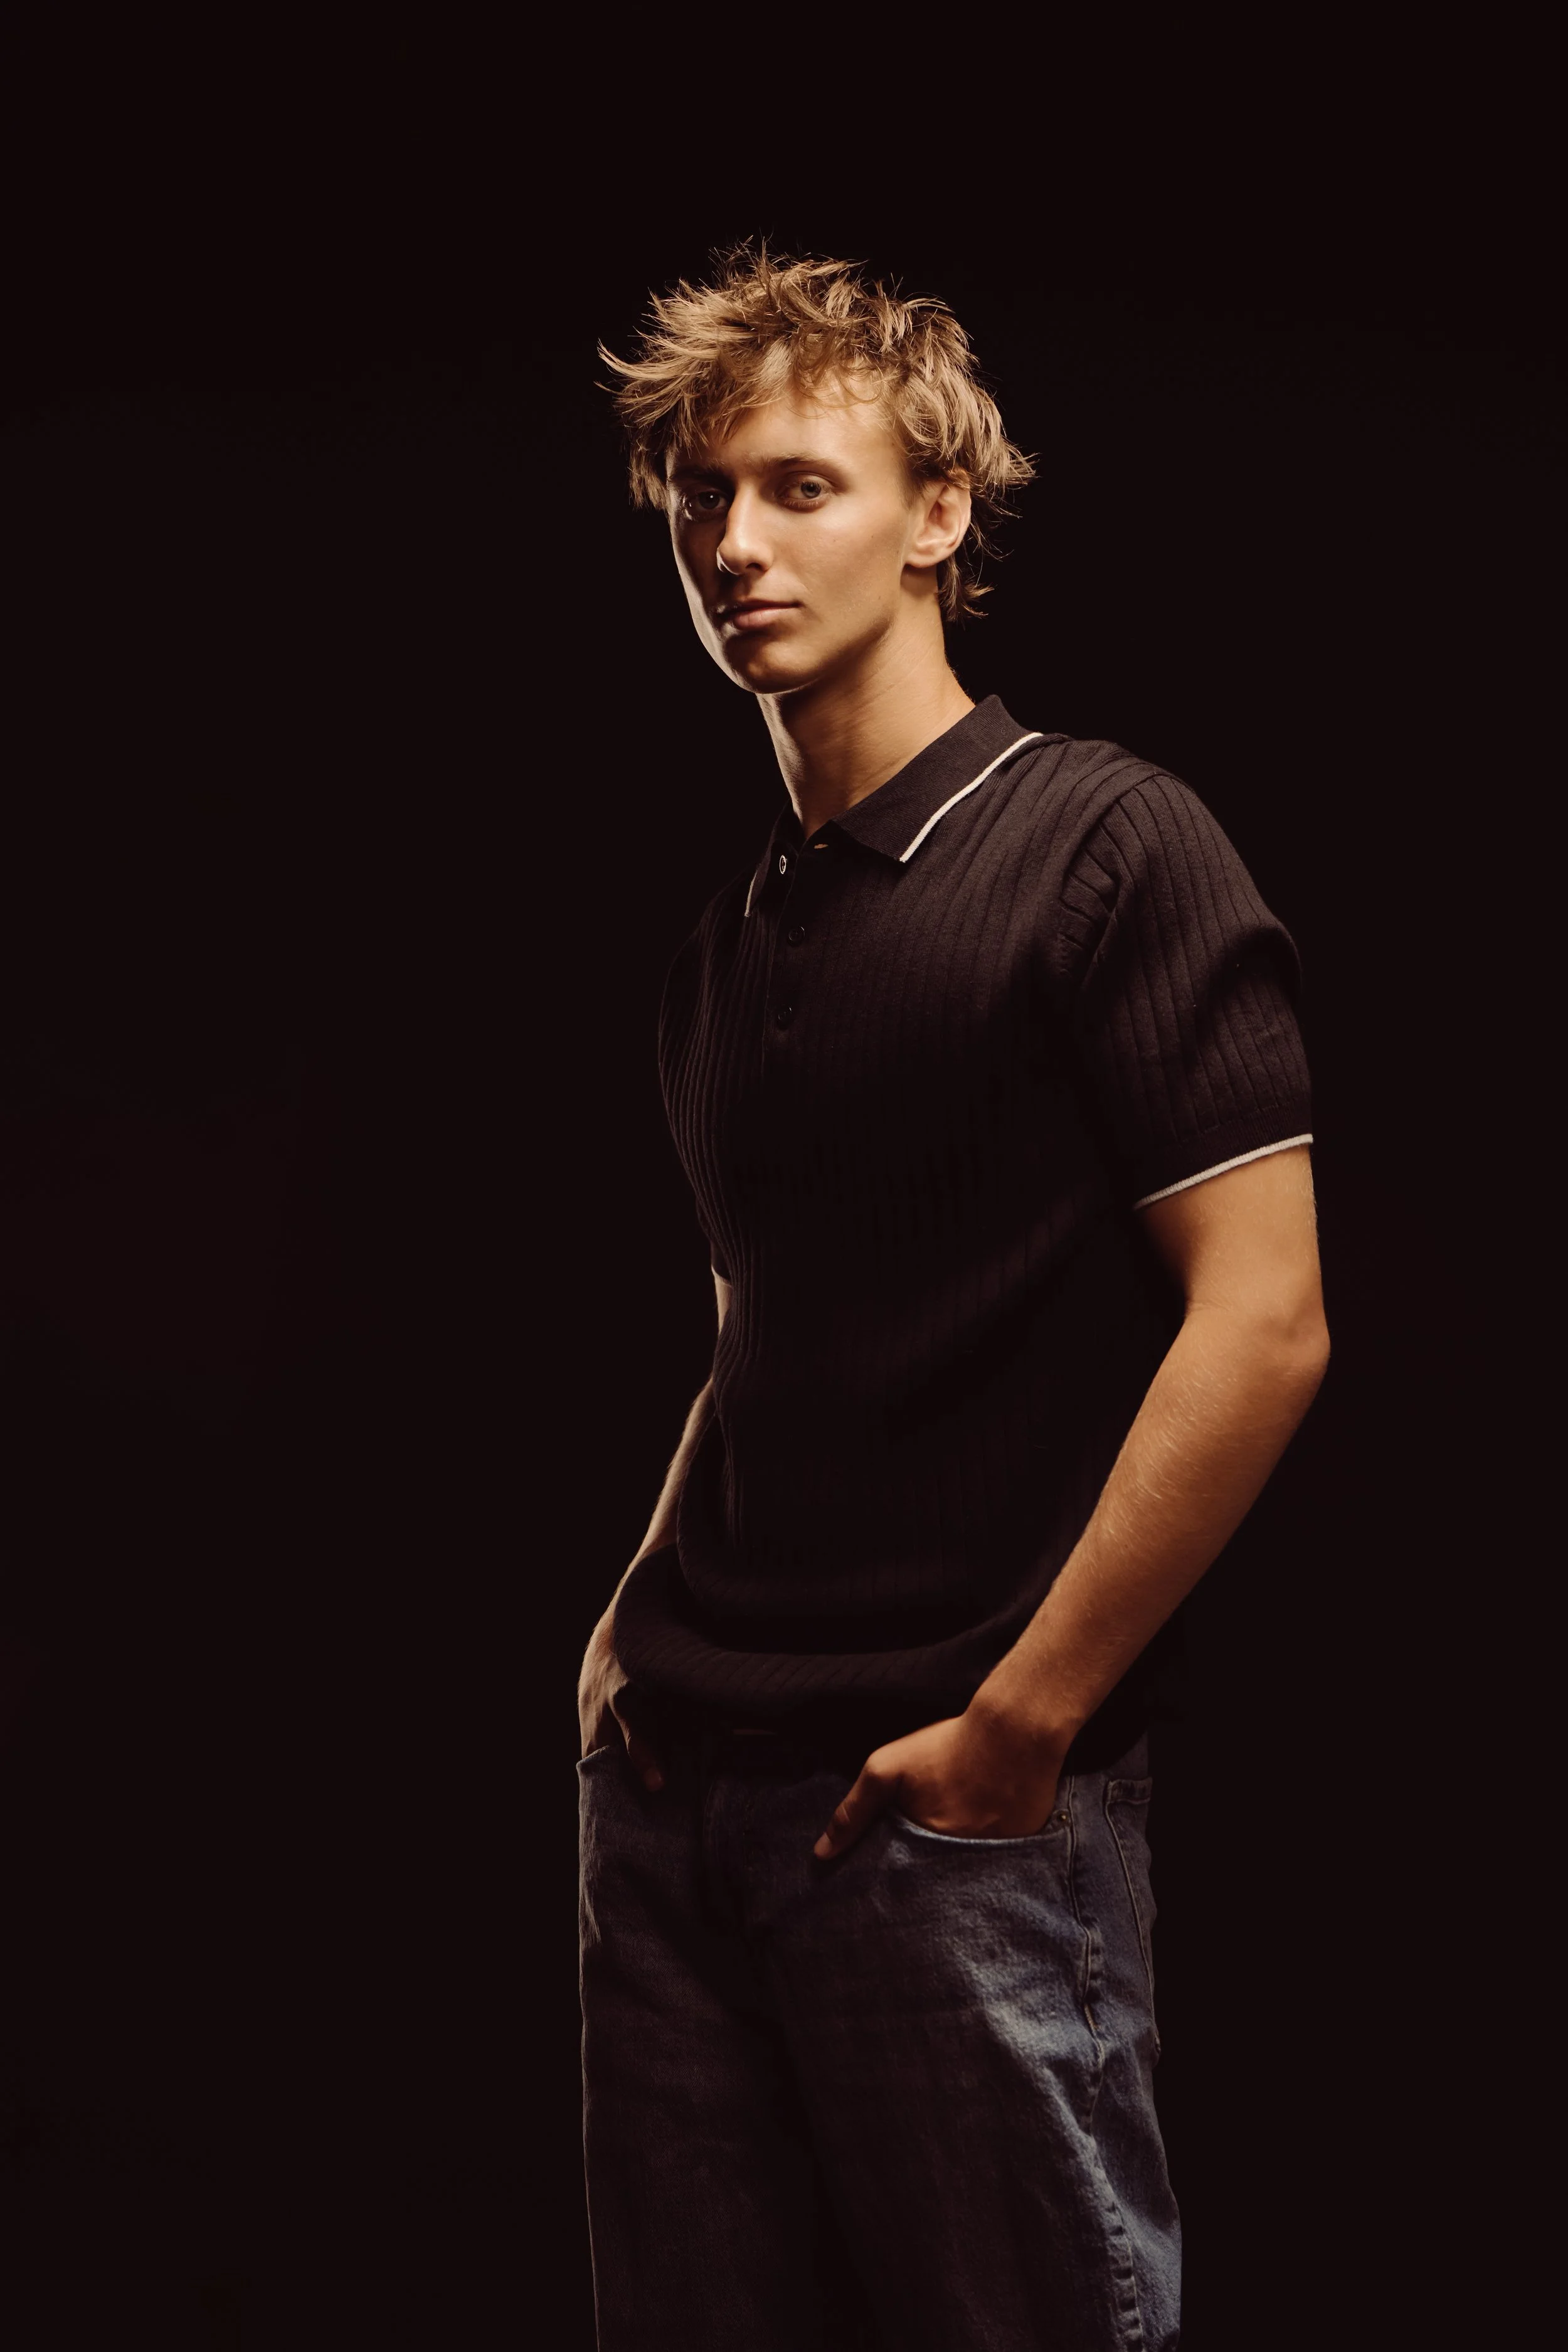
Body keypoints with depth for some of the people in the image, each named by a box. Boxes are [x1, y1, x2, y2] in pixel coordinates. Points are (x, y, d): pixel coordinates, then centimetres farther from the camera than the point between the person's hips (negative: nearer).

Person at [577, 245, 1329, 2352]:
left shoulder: (1106, 848, -7)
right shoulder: (731, 948, 15)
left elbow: (1264, 1325, -14)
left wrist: (1016, 1728, -15)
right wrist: (649, 1624, 8)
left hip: (960, 1811, -6)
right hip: (677, 1787, 7)